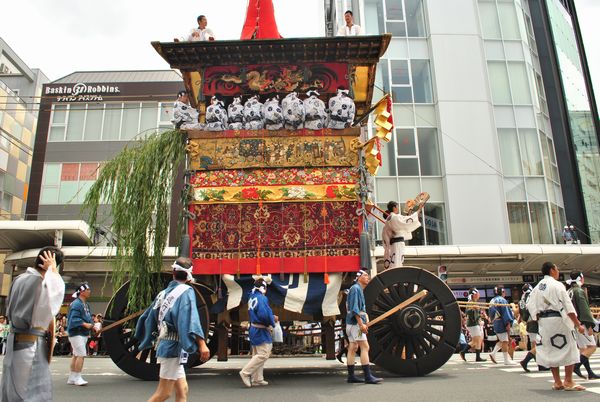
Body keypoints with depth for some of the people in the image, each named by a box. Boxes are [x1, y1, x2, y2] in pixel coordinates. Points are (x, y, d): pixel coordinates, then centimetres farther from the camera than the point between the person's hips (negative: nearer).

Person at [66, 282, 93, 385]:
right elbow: (73, 319, -21)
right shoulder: (76, 304, -15)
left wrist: (92, 325, 7)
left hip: (84, 333, 10)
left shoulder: (86, 304, 16)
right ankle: (77, 378, -5)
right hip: (76, 333, -10)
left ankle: (72, 378, 23)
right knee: (81, 355, -12)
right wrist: (85, 324, -26)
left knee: (76, 355, 15)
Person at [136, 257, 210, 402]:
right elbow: (191, 317, -25)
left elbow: (147, 318, 16)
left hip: (165, 345, 8)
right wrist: (202, 343, -32)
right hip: (174, 347, -8)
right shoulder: (186, 291, -11)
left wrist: (146, 341, 31)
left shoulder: (163, 293, 10)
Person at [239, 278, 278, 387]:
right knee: (263, 354, -6)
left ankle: (257, 379, 20)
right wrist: (272, 321, -8)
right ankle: (245, 372, -7)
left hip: (254, 329, 10)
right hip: (261, 331, -10)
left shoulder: (252, 297, 11)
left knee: (257, 355, 15)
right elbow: (263, 315, -28)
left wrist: (272, 317, 14)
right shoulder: (262, 298, -18)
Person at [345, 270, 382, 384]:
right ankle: (368, 377, -11)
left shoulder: (359, 289, 20)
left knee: (353, 348, 9)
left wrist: (365, 321, 15)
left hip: (352, 323, 10)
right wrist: (361, 324, -23)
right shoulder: (355, 288, -11)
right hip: (355, 323, -10)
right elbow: (354, 308, -20)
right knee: (365, 347, -11)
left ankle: (351, 376, 13)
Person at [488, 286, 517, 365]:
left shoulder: (492, 301, 14)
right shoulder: (502, 300, -12)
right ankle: (507, 360, 2)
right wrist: (508, 323, -17)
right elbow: (505, 312, -17)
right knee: (505, 341, -2)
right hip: (501, 323, -9)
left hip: (495, 323, 9)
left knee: (502, 340, 18)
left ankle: (493, 353, 11)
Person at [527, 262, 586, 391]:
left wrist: (539, 320, 15)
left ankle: (557, 382, 17)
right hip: (558, 320, -6)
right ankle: (568, 382, 7)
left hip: (543, 321, 7)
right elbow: (568, 306, -11)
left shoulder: (537, 287, 10)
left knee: (551, 351, 13)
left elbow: (531, 306, 8)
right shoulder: (557, 285, -10)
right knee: (569, 348, 5)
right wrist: (578, 325, -6)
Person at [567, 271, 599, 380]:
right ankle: (577, 366, -15)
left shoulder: (569, 292, 14)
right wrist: (589, 325, -17)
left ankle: (590, 373, 14)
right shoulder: (579, 291, -13)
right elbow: (584, 309, -18)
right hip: (581, 323, -9)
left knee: (583, 349, 11)